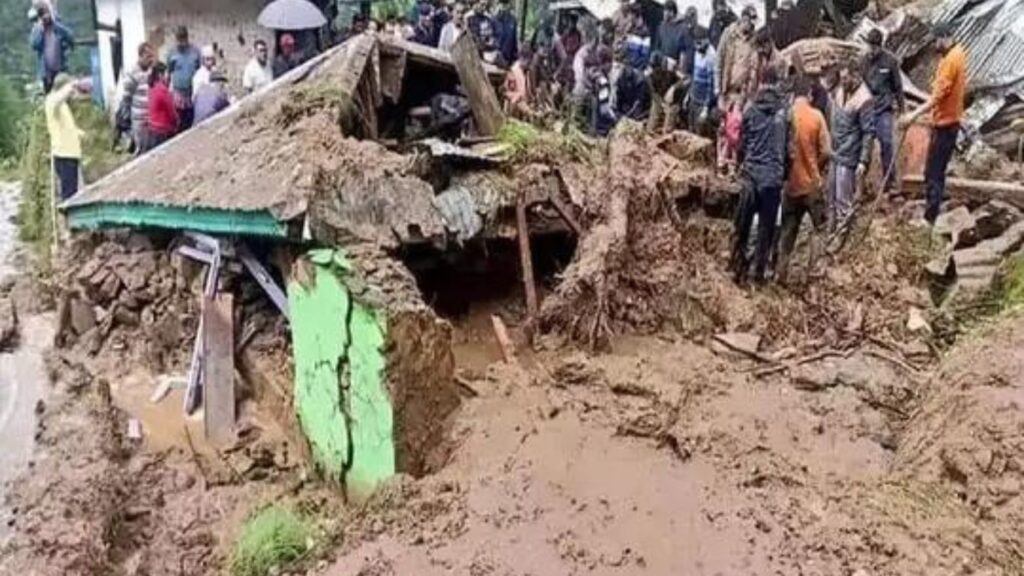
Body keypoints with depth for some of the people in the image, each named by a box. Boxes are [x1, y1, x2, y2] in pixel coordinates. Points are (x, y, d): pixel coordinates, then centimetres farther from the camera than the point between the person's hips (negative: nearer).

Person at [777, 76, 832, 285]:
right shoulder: (816, 116, -9)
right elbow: (826, 151, -10)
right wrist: (819, 167, 8)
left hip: (791, 182, 3)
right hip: (812, 181, -2)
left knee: (788, 229, 13)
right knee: (819, 227, 14)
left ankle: (781, 272, 14)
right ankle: (812, 268, 10)